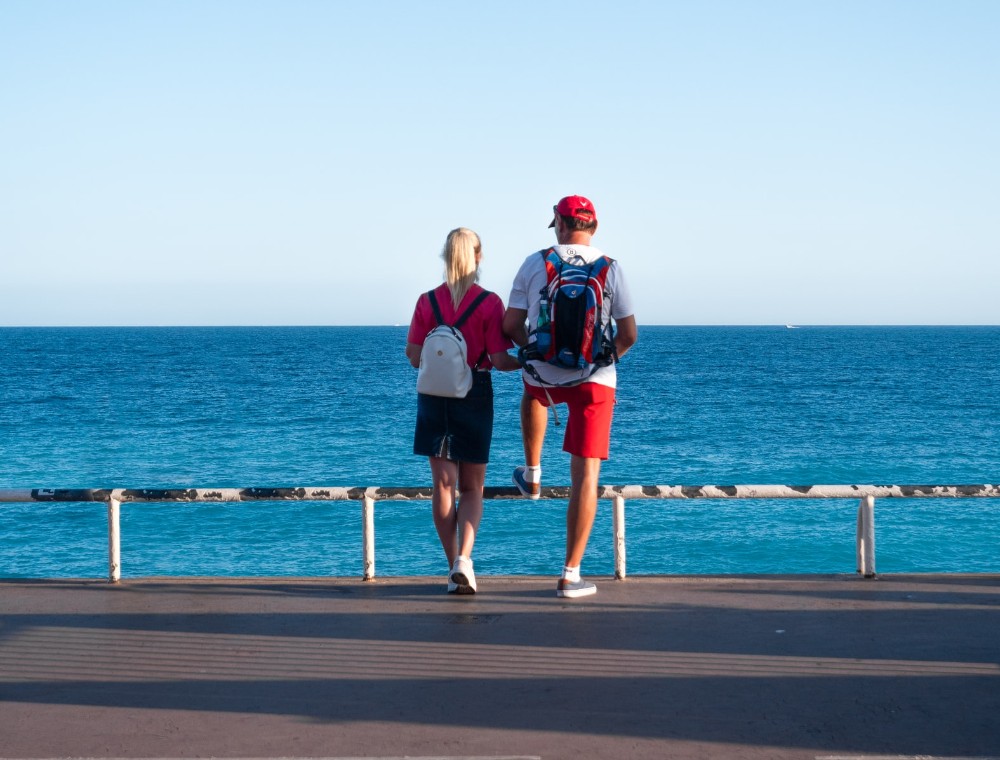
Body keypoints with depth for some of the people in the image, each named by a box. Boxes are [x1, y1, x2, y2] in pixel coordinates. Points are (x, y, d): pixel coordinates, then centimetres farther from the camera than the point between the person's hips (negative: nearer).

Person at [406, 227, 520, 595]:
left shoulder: (427, 301, -3)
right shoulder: (489, 303, -9)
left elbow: (414, 356, -2)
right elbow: (499, 360, -10)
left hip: (435, 395, 1)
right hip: (475, 395, -1)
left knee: (444, 485, 8)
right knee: (472, 488, 10)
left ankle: (455, 568, 9)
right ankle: (464, 559, -11)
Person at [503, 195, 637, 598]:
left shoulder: (534, 263, -1)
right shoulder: (610, 267, 0)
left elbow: (511, 326, 0)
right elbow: (629, 335, 2)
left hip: (545, 379, 1)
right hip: (595, 381, -1)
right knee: (585, 475, 2)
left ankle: (532, 476, 47)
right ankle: (570, 575, 1)